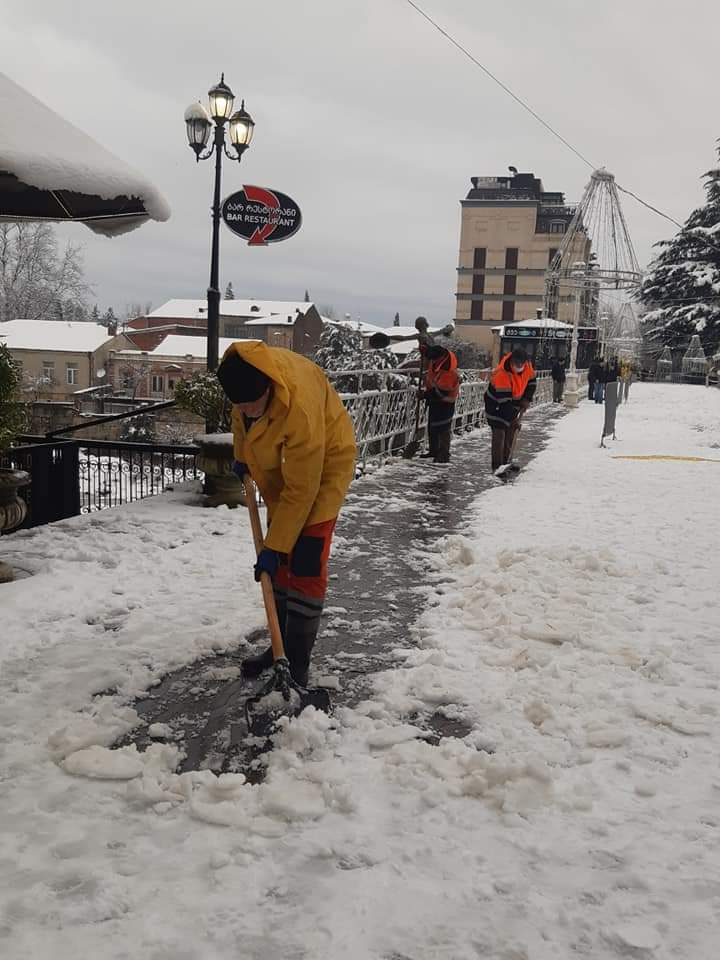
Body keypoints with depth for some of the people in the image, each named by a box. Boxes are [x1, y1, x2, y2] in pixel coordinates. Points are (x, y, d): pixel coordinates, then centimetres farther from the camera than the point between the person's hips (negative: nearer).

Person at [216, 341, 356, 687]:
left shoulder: (300, 408, -40)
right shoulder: (240, 368, -21)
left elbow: (301, 490, -32)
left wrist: (273, 547, -27)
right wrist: (242, 456, 10)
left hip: (322, 466, -7)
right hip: (279, 467, 7)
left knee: (306, 566, -11)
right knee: (280, 563, 11)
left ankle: (297, 663, -2)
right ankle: (280, 645, 24)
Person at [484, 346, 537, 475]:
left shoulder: (528, 367, -14)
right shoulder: (501, 375, -35)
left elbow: (531, 383, 6)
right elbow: (505, 402, -33)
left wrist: (526, 400, -6)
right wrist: (513, 419, -29)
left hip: (513, 403, 7)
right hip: (496, 406, -7)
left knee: (511, 433, 12)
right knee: (499, 434, -12)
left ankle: (506, 462, 25)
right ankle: (497, 466, -9)